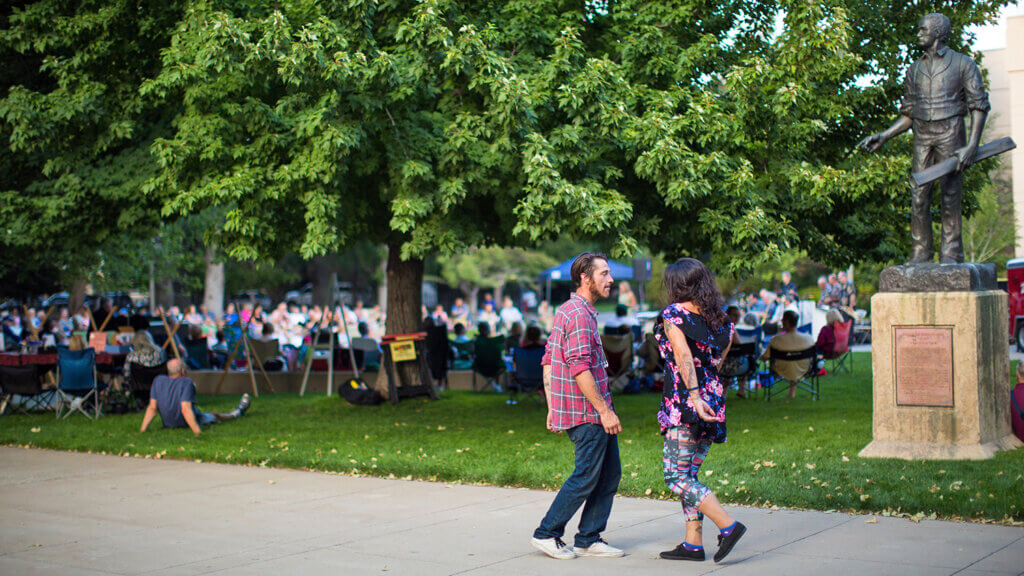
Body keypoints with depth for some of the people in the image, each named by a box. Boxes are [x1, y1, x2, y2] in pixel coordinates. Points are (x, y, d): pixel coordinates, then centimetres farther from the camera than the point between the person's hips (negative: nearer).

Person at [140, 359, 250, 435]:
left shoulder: (158, 381, -9)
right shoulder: (186, 383, -24)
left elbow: (152, 407, -12)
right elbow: (186, 409, -33)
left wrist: (143, 429, -8)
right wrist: (197, 430, -35)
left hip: (168, 425, 4)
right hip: (187, 424, -4)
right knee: (214, 415, 24)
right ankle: (236, 413, 51)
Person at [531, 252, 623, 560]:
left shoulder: (567, 310, 16)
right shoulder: (579, 314, -16)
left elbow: (549, 360, 17)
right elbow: (580, 369, -23)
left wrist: (552, 408, 17)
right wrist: (605, 410, -20)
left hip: (595, 412, 10)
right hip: (586, 412, -10)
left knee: (610, 472, 11)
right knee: (586, 476, -3)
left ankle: (589, 539, 16)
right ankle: (547, 533, 8)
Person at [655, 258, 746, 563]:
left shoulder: (673, 314, -9)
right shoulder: (721, 320, 10)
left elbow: (684, 358, -21)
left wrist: (694, 396, -30)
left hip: (684, 404, -7)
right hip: (713, 403, 8)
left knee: (676, 476, -2)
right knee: (689, 473, 14)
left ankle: (728, 525, -12)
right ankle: (693, 543, 13)